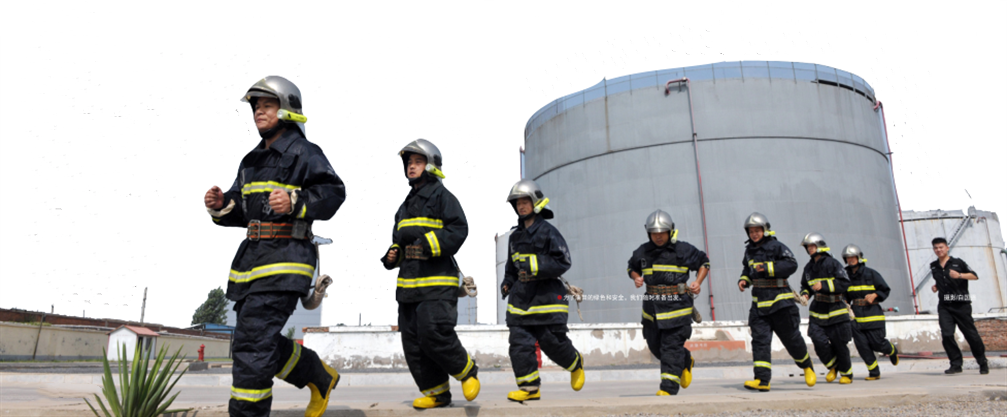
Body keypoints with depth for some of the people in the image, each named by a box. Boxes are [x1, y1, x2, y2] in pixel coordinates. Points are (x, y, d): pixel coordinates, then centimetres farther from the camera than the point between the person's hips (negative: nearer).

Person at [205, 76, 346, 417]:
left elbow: (333, 191, -12)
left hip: (284, 256, -9)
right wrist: (220, 205, 2)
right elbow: (239, 209, 22)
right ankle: (320, 377, 31)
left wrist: (295, 202, -25)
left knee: (252, 342, -13)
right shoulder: (252, 160, 22)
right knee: (259, 341, 12)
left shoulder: (303, 152, -2)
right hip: (253, 255, 9)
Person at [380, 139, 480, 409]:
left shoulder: (441, 195, 1)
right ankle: (436, 392, 14)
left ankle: (467, 371, 7)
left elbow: (458, 229, -10)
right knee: (412, 341, 4)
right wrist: (392, 255, 10)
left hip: (437, 280, -8)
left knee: (434, 332, -17)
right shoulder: (406, 205, 24)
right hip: (409, 281, 8)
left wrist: (429, 245, -21)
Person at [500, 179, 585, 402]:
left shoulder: (548, 231, -5)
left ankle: (576, 364, 33)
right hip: (521, 296, 6)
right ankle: (530, 387, 3)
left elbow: (563, 262, -10)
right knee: (519, 342, -4)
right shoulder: (515, 236, 14)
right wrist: (507, 282, 10)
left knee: (553, 341, 1)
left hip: (547, 295, -5)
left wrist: (537, 266, -21)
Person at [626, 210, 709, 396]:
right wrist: (636, 278, 1)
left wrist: (698, 282, -3)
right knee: (655, 345, 12)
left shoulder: (683, 250, -3)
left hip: (677, 305, -5)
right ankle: (686, 362, 39)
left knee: (672, 347, -9)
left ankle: (669, 388, -4)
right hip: (652, 306, 5)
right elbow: (632, 267, 22)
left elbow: (704, 262, 11)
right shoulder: (642, 252, 5)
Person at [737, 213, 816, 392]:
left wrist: (768, 267, -24)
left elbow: (791, 264, -19)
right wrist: (743, 280, 8)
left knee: (791, 338, 5)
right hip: (759, 303, 5)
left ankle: (807, 366, 34)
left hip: (780, 302, -5)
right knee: (760, 340, -4)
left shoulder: (777, 247, -7)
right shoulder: (749, 250, 13)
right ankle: (762, 380, -6)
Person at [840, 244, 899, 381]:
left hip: (873, 313, -3)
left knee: (877, 342, -5)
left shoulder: (871, 273, -2)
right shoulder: (846, 276, 9)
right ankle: (874, 372, 8)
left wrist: (874, 296, -15)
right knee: (862, 345, -3)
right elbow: (846, 296, 19)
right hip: (856, 315, 3)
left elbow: (885, 290, 2)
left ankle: (892, 351, 31)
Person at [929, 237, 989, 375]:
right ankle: (956, 364, -1)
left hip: (961, 304, -3)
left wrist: (959, 275, -18)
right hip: (944, 306, 3)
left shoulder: (957, 262, 2)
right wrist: (936, 286, 9)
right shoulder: (933, 266, 14)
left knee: (971, 334, 1)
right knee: (946, 335, -10)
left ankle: (983, 363, 20)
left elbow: (974, 276, -2)